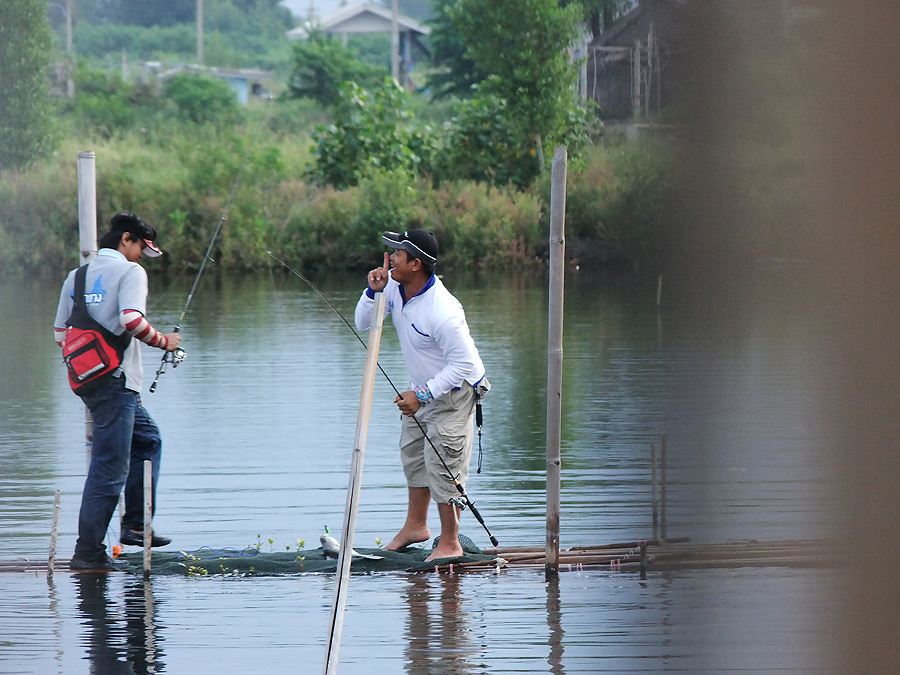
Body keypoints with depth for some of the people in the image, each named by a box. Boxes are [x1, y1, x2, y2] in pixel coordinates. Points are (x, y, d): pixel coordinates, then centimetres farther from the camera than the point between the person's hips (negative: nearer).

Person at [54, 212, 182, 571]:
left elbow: (60, 334, 17)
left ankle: (135, 526, 22)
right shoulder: (129, 272, -7)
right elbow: (132, 320, -23)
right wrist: (163, 341, -8)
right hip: (115, 382, -9)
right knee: (110, 468, -6)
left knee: (147, 440, 25)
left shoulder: (76, 276, 16)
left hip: (85, 377, 9)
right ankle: (87, 553, -7)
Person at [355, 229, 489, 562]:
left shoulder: (442, 312, -35)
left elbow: (463, 365, -29)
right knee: (412, 452, 20)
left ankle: (450, 543, 6)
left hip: (453, 391, -9)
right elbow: (363, 323, 0)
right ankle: (415, 525, 37)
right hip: (422, 387, 9)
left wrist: (422, 395, -29)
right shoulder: (395, 286, -10)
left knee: (442, 463, -7)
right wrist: (373, 292, -18)